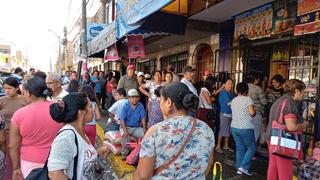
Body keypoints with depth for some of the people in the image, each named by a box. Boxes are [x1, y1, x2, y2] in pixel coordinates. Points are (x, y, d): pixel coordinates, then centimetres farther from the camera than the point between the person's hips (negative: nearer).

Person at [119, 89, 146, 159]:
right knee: (125, 136, -31)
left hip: (136, 128, 2)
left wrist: (144, 128, -16)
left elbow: (143, 118, -2)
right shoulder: (125, 106, -9)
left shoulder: (140, 106, -4)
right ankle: (124, 154, -11)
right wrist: (125, 130, -25)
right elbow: (122, 120, -13)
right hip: (126, 127, -2)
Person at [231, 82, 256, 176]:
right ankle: (244, 167, 2)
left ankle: (239, 168, 16)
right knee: (252, 147, 9)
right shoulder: (248, 99, -10)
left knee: (239, 148, 13)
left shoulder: (233, 100, 10)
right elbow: (252, 112, -20)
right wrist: (255, 112, 2)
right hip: (246, 128, -6)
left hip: (234, 127, 6)